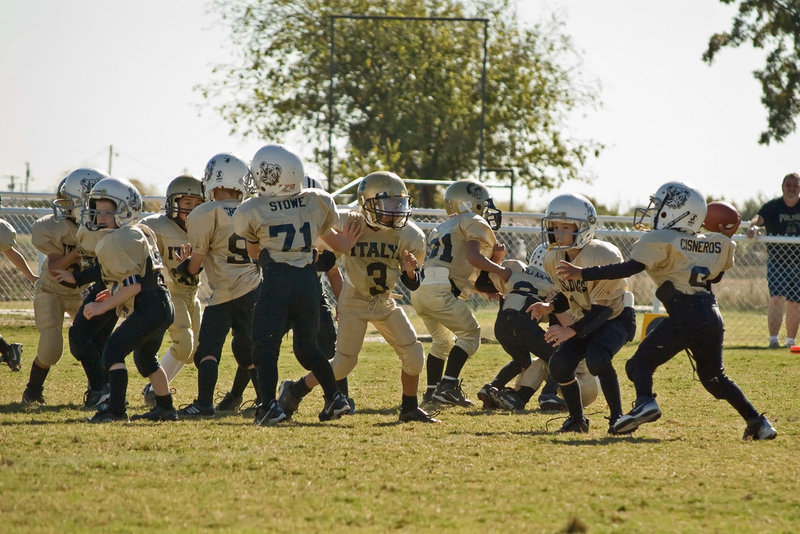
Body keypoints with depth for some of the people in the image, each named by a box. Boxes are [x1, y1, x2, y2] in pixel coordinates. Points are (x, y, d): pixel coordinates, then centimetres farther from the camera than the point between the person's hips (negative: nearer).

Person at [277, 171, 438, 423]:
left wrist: (410, 270, -23)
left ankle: (410, 408, 13)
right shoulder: (348, 226, -19)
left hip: (385, 303, 4)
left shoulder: (405, 235, -9)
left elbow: (412, 284, -2)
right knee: (344, 362, -6)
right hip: (354, 304, -4)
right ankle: (294, 391, 14)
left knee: (413, 354, -5)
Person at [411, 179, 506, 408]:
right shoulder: (474, 224, 3)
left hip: (420, 291, 9)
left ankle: (432, 391, 23)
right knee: (469, 333, 0)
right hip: (438, 291, -9)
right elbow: (473, 257, -15)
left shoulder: (443, 228, 29)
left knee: (442, 341, 23)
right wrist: (501, 270, -2)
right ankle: (447, 387, -10)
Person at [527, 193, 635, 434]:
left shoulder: (604, 257, -29)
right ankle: (577, 419, 8)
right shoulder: (553, 259, -7)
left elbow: (603, 308, -28)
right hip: (583, 318, 6)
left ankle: (617, 417, -15)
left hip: (615, 317, -6)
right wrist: (549, 307, -12)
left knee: (596, 359, -33)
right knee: (559, 365, -15)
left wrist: (571, 331, -36)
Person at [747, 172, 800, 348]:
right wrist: (753, 226, -43)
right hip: (777, 259, -2)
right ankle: (773, 338, -16)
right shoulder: (773, 206, -5)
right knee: (777, 298, -17)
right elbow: (759, 218, -21)